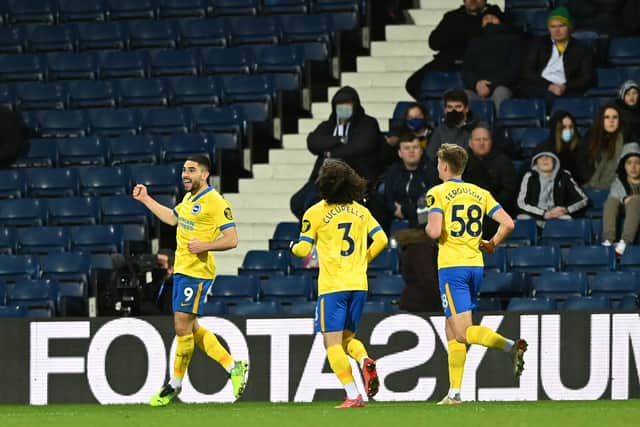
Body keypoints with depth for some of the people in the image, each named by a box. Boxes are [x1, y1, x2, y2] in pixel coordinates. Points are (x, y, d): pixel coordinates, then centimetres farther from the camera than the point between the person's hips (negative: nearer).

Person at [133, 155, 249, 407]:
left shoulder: (215, 203, -13)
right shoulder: (189, 199, 15)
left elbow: (231, 239, -16)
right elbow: (173, 218, 35)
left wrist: (204, 246, -25)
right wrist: (146, 200, 34)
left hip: (197, 272, -10)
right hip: (182, 270, 10)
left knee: (183, 327, -6)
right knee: (190, 328, 11)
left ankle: (174, 385, 5)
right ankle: (234, 367, 18)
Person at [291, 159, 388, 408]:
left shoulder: (316, 213, -4)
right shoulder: (361, 211, 10)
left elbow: (303, 249, -6)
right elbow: (381, 239, 4)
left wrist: (293, 248, 18)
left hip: (332, 285, -5)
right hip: (358, 284, 5)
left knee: (333, 342, -2)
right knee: (347, 338, 18)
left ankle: (353, 396, -15)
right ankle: (365, 360, -15)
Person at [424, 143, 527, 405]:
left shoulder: (438, 193, -5)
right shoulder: (480, 193, 10)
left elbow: (435, 231, -18)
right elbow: (508, 224, 3)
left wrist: (428, 228, 5)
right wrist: (492, 244, 19)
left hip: (452, 266, -6)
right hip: (475, 265, 6)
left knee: (462, 332, -10)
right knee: (452, 330, 15)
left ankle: (510, 346, -34)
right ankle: (454, 392, 14)